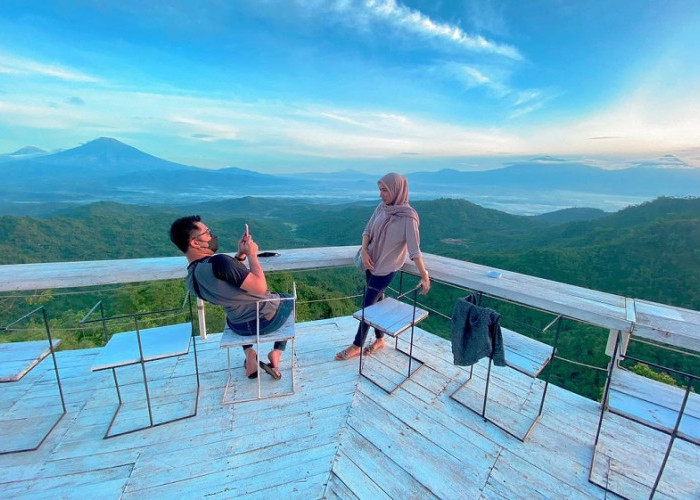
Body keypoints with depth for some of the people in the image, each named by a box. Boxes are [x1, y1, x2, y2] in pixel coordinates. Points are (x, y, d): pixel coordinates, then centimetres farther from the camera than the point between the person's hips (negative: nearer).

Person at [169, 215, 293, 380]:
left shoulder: (191, 277, -4)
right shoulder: (218, 261, -32)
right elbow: (260, 287, -29)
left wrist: (240, 254, -1)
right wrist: (252, 254, -18)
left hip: (238, 326, 6)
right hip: (268, 319, -6)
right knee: (288, 300, 28)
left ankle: (249, 354, 25)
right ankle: (276, 353, 17)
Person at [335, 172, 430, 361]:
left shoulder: (408, 217, -21)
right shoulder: (381, 208, -2)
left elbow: (415, 250, -23)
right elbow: (367, 230, 4)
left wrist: (424, 276, -24)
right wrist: (364, 252, -10)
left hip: (386, 268, -6)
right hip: (371, 262, 6)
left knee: (368, 305, 1)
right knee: (375, 302, 17)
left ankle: (357, 346, 20)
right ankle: (380, 339, 36)